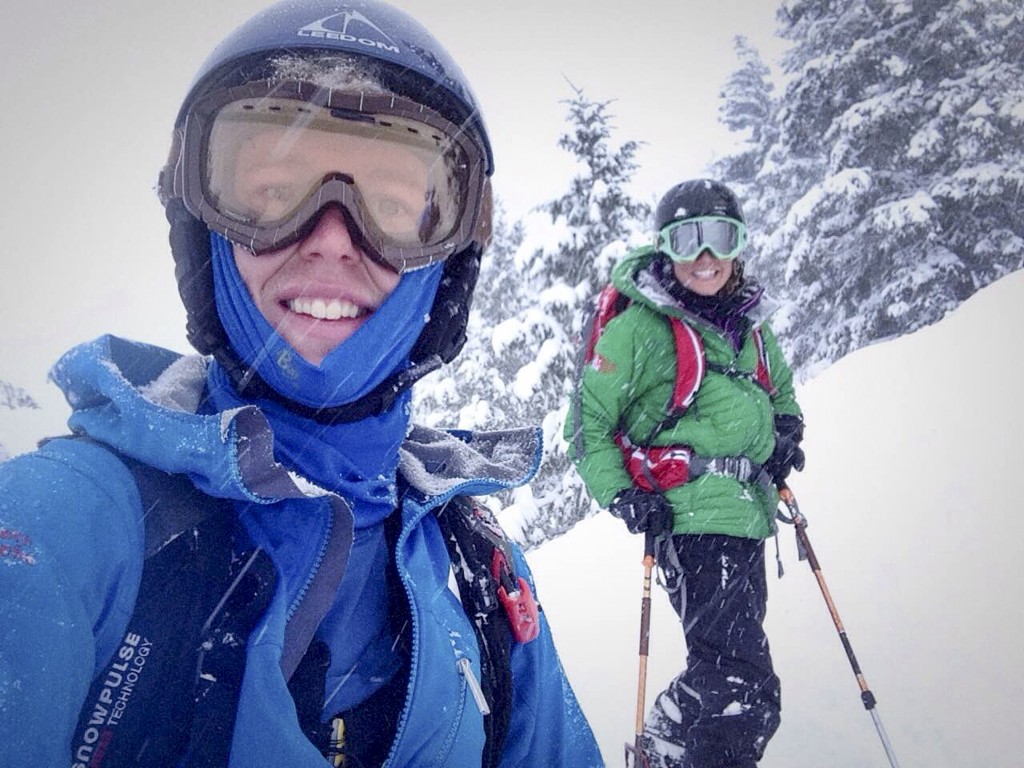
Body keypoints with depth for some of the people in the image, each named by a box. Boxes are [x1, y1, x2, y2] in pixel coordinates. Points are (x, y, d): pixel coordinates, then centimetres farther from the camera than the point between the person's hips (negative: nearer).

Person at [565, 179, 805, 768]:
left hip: (748, 516, 8)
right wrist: (620, 494, -15)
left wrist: (785, 434, 7)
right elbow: (589, 422, -4)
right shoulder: (639, 327, -9)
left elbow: (781, 391, 28)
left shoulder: (751, 324, 11)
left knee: (728, 664, 21)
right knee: (745, 688, -12)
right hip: (690, 516, -8)